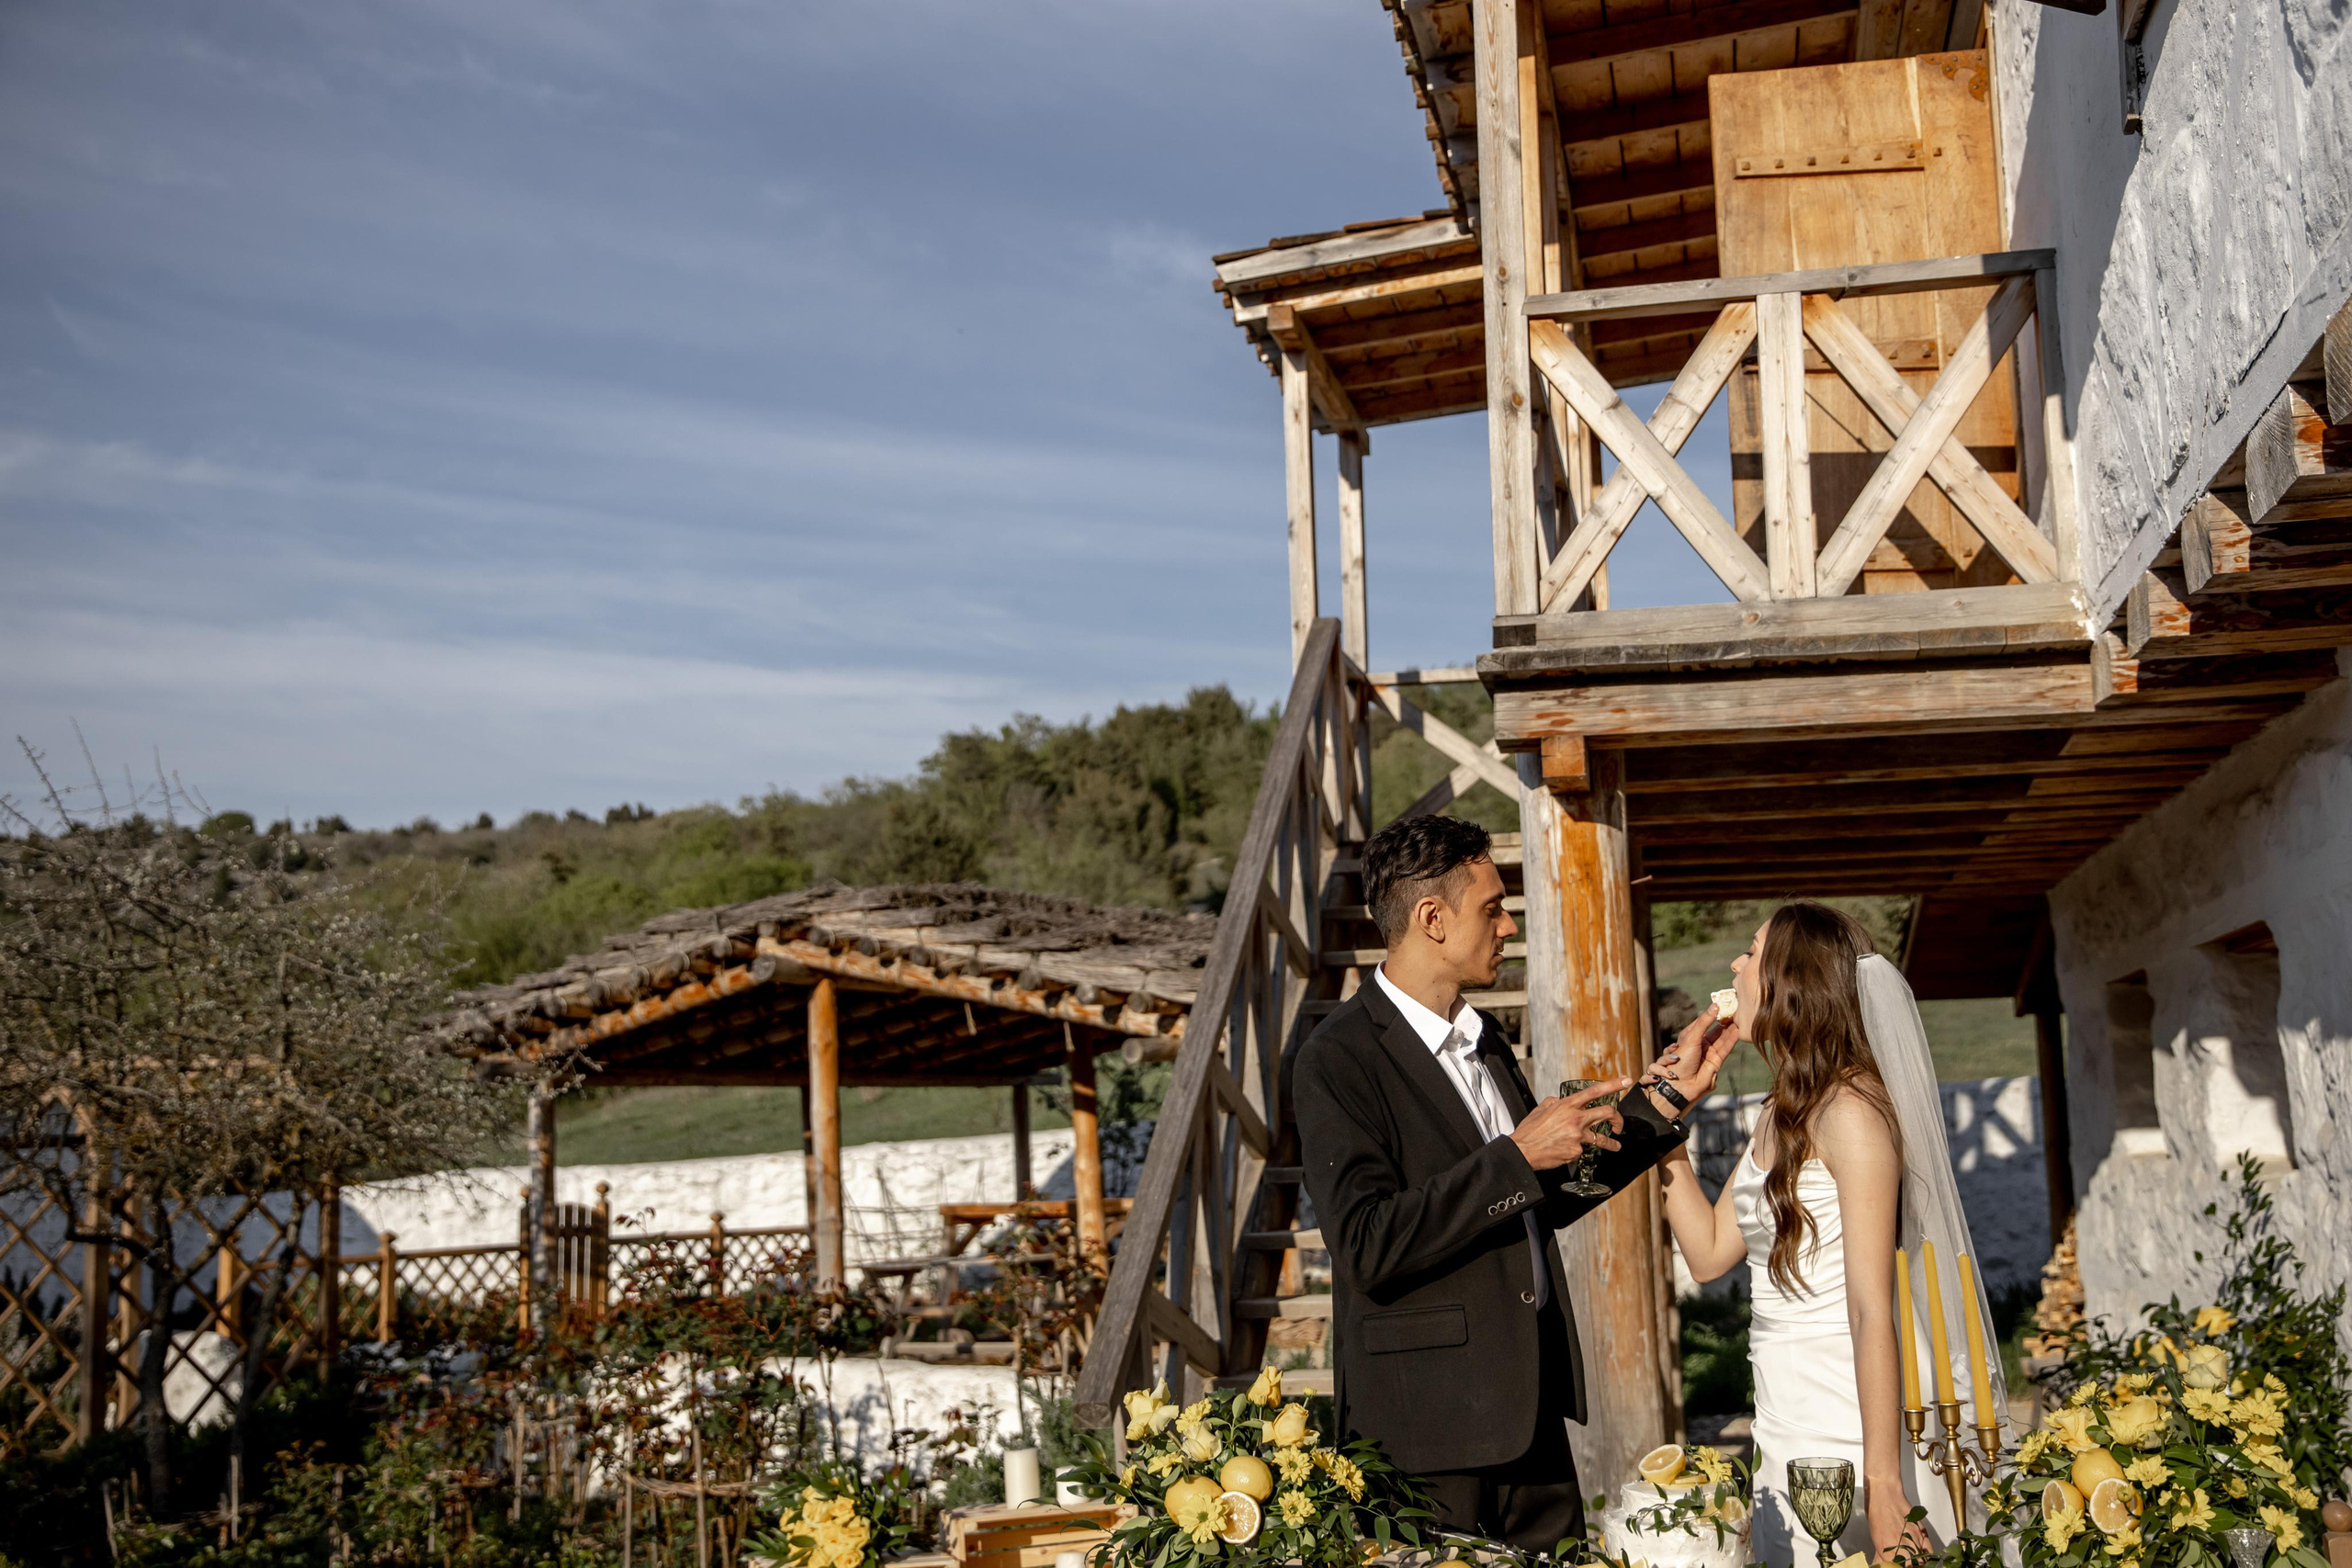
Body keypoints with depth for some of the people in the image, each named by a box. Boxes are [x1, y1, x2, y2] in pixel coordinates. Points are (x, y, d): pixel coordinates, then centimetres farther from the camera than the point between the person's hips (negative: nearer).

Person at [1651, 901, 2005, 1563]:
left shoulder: (1850, 1111, -17)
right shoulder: (1780, 1115, 10)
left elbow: (1872, 1312, -21)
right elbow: (1710, 1252, 14)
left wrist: (1882, 1486, -23)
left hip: (1851, 1436, -8)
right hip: (1785, 1436, 8)